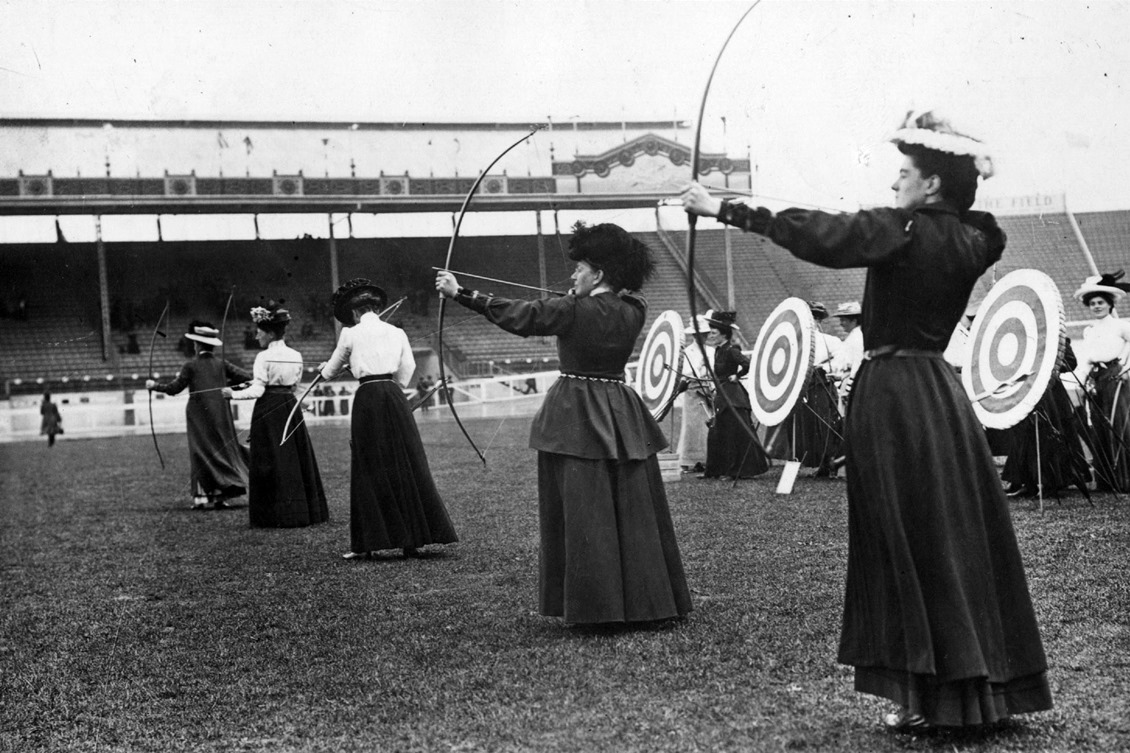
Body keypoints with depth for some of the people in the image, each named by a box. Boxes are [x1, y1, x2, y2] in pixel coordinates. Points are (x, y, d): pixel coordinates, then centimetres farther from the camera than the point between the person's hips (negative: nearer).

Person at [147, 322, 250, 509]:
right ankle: (220, 494, 5)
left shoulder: (191, 366, -7)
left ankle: (201, 495, -4)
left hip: (199, 415, -3)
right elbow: (246, 377, 1)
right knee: (223, 450, 9)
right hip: (221, 415, 3)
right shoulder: (221, 364, 2)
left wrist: (154, 386, 12)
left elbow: (173, 388, -3)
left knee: (201, 452, 3)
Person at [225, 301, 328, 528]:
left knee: (270, 464, -1)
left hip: (268, 410, -5)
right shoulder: (296, 356, 5)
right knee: (298, 460, 10)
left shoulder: (263, 358, -11)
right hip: (290, 406, 5)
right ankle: (307, 511, 13)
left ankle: (277, 516, -1)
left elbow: (257, 390, -14)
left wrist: (233, 394, -3)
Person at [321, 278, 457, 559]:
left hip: (368, 399, -3)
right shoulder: (397, 333, 9)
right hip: (395, 397, 3)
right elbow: (405, 374, 12)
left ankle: (368, 543, 3)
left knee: (370, 470, 2)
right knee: (406, 465, 6)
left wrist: (325, 369, 38)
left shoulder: (350, 334, 1)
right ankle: (412, 539, 6)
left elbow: (332, 370, 16)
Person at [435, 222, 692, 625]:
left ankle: (593, 606, 1)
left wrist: (460, 293, 0)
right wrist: (580, 297, 26)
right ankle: (646, 601, 14)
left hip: (577, 417, -5)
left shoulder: (573, 311, -12)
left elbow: (518, 314, -6)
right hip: (621, 418, 5)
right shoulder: (632, 312, 2)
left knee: (584, 512, -1)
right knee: (634, 511, 8)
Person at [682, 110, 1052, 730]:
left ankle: (928, 697, 4)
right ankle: (983, 688, 18)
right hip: (940, 393, 7)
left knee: (910, 546, -1)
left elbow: (816, 234, -16)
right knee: (960, 540, 10)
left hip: (892, 395, -7)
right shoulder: (970, 241, 7)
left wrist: (725, 209, -13)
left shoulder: (901, 231, -13)